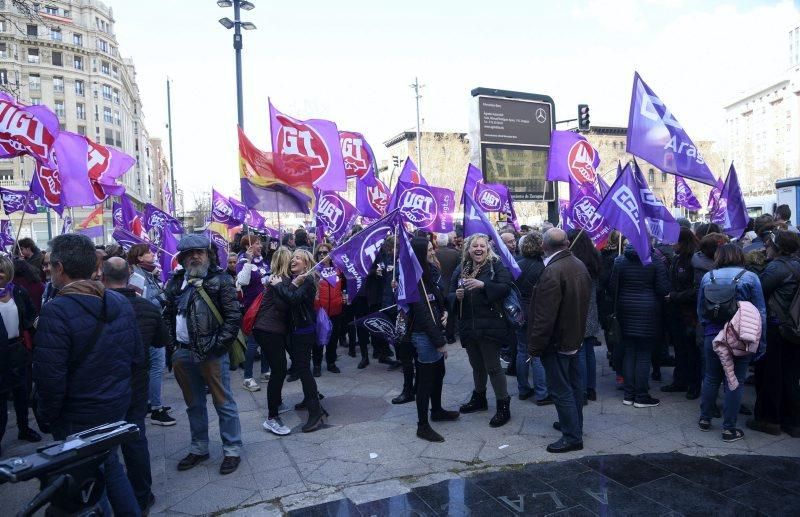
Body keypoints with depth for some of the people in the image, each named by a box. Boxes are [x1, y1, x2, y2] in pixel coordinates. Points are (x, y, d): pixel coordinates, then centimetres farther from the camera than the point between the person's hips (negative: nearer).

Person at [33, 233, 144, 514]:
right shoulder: (121, 302, -3)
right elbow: (137, 357, 2)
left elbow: (50, 377, -22)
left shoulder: (56, 312, -23)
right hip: (118, 406, 6)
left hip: (78, 418, -6)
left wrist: (47, 415, -5)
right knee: (109, 465, 23)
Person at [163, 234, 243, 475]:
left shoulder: (220, 280, -6)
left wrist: (217, 344, -15)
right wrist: (172, 341, 5)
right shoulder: (176, 282, 10)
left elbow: (234, 316, -10)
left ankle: (232, 450, 16)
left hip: (212, 354, -5)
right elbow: (168, 315, 16)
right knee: (194, 404, 18)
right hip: (183, 353, 6)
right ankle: (198, 449, 33)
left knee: (224, 404, 3)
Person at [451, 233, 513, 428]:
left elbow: (506, 287, -19)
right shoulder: (461, 269, 9)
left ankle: (503, 406, 13)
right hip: (468, 326, 5)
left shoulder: (496, 265, -5)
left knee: (493, 366, 0)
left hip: (490, 326, -5)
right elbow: (450, 295, 12)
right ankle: (479, 399, 38)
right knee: (477, 366, 19)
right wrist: (457, 295, -10)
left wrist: (483, 284, -30)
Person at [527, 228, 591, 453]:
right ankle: (575, 424, 35)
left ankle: (572, 436, 8)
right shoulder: (580, 266, 3)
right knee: (573, 383, 20)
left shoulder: (552, 272, -25)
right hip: (575, 337, 9)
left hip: (556, 341, -9)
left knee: (561, 389, 0)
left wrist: (535, 345, -18)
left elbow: (545, 316, -26)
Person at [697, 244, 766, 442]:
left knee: (711, 378, 16)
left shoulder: (707, 277, 1)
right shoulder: (750, 277, -6)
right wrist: (760, 342, -1)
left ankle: (705, 419, 26)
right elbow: (760, 313, -6)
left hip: (713, 336, 2)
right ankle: (729, 428, 10)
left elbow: (700, 310, 8)